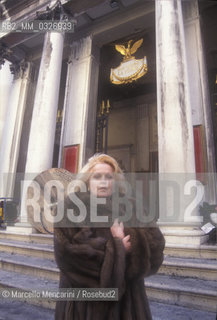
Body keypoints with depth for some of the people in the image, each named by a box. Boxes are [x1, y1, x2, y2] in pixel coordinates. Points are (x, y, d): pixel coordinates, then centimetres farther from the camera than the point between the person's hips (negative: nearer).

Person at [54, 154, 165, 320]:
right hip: (86, 298, -3)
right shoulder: (73, 207, -6)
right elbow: (69, 249, -20)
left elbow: (156, 242, -4)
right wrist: (116, 249, -14)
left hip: (126, 295, 4)